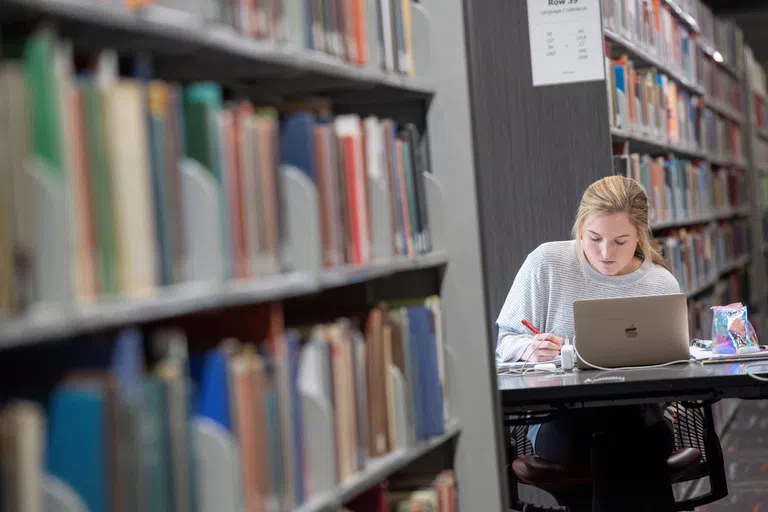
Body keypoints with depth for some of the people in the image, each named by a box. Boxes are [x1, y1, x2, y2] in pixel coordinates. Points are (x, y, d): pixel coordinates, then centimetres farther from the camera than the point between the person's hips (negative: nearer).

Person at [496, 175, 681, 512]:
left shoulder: (662, 285, 7)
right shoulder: (547, 262, 0)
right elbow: (502, 342, 5)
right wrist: (528, 350, -19)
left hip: (635, 414, 0)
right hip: (555, 415, 0)